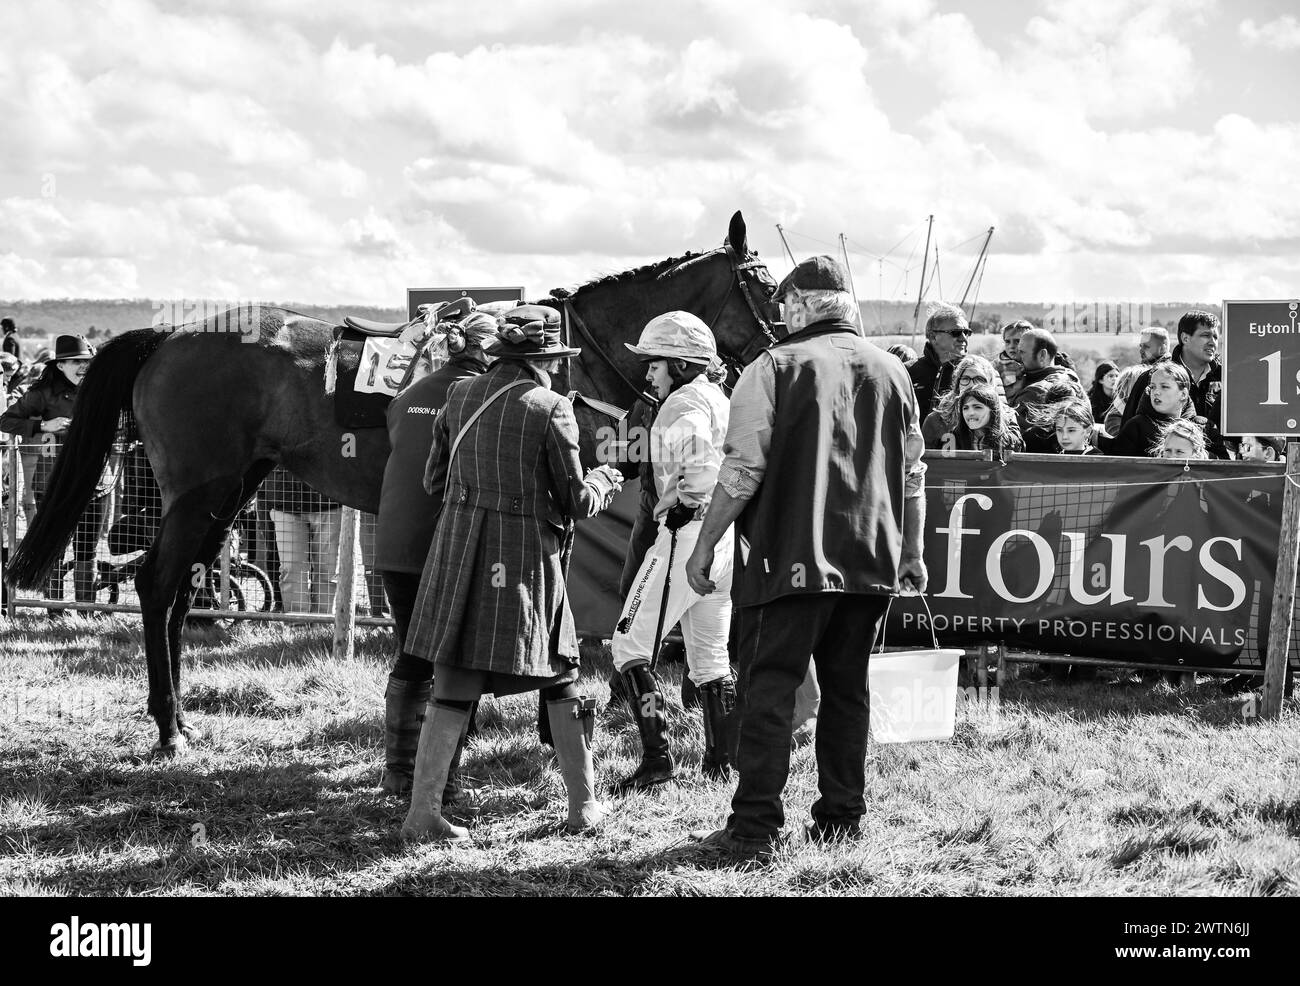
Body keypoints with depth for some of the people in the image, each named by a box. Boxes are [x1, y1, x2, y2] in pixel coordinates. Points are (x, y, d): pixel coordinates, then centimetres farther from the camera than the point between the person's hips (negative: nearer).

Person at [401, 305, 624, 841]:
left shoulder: (460, 396, 7)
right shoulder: (549, 408, -7)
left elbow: (434, 482, 13)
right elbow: (577, 501, -4)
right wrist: (603, 481, 17)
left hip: (459, 549, 4)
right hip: (525, 555, -4)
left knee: (452, 691, 5)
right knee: (560, 682, 13)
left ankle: (422, 812, -3)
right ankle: (584, 805, 20)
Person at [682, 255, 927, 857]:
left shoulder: (775, 367, -6)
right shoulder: (891, 372, 10)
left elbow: (743, 470, -12)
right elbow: (913, 475, 14)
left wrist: (704, 547, -5)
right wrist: (911, 554, 22)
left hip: (789, 558, -5)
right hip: (870, 561, 5)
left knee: (767, 691, -3)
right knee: (847, 690, 14)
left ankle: (756, 827, -7)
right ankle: (841, 818, 18)